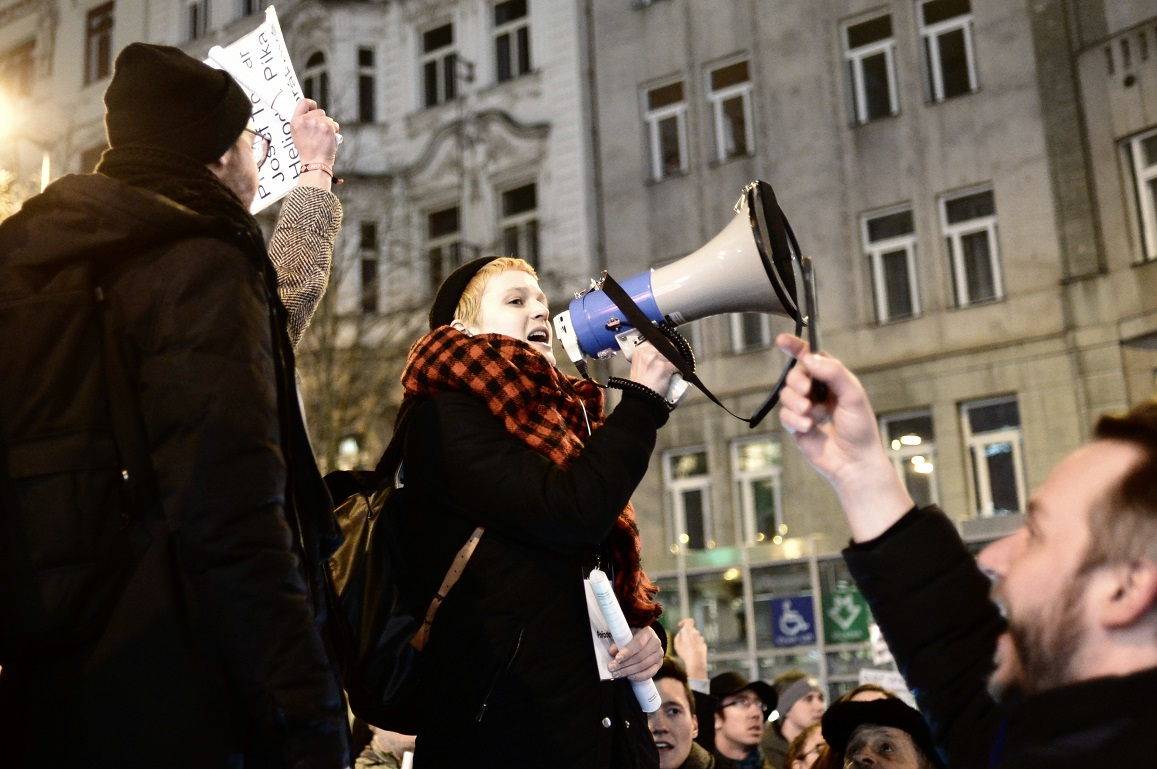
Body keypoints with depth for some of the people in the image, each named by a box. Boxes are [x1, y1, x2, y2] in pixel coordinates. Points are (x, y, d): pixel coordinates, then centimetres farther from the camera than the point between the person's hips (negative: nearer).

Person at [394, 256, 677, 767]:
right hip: (510, 719, -7)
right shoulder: (442, 414, -6)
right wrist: (643, 398, -9)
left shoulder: (560, 419, 17)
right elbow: (566, 513, -19)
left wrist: (645, 630, 2)